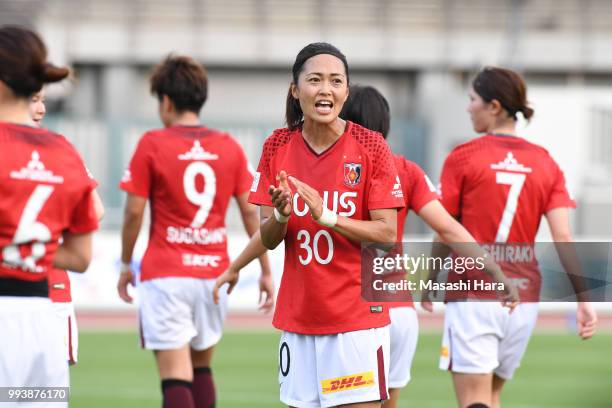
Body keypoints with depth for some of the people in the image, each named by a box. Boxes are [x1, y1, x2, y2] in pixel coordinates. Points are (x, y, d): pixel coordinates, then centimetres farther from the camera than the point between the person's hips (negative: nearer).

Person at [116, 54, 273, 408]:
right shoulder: (230, 147, 5)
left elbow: (134, 211, -5)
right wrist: (266, 270, 9)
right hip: (214, 272, 4)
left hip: (165, 275, -4)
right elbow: (250, 210, 5)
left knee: (175, 376, -7)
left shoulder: (152, 145, -5)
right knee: (202, 367, 20)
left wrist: (126, 265, 7)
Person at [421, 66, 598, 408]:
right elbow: (563, 238, -3)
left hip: (473, 294, -5)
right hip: (524, 297, 5)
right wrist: (583, 299, -4)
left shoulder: (463, 158, -5)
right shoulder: (546, 163, 6)